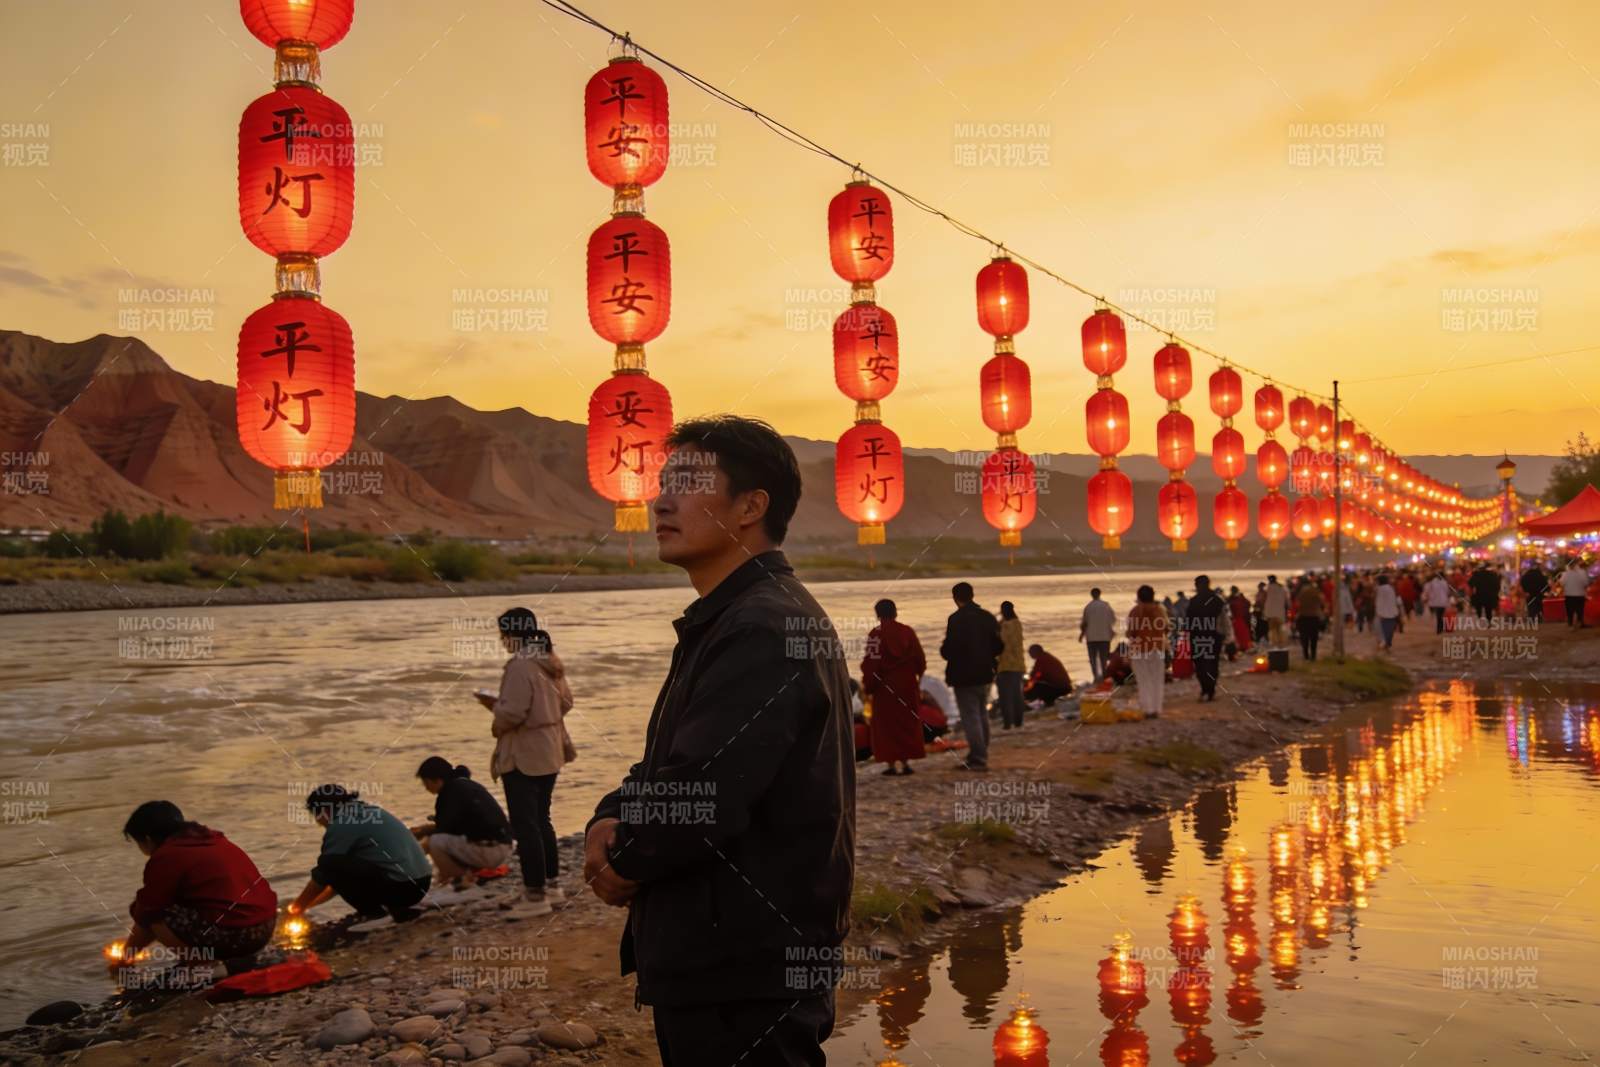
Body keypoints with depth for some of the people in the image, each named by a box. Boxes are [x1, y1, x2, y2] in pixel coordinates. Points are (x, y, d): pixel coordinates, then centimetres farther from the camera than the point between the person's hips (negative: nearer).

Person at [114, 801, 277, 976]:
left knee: (146, 911, 4)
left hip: (230, 935, -9)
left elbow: (146, 913, 8)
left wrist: (123, 959, 27)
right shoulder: (212, 838, 22)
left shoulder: (165, 858, -2)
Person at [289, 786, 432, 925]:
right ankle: (399, 908, 14)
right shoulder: (368, 812, 22)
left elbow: (320, 879, 5)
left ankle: (372, 912, -2)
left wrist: (296, 908, 22)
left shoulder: (340, 826, -4)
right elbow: (343, 875, 31)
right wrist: (307, 903, 35)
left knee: (328, 866, -4)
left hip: (398, 888, -9)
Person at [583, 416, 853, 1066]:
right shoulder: (723, 622, 14)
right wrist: (610, 824, -4)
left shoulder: (766, 628, -21)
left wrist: (625, 861, -7)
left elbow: (703, 798, -27)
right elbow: (665, 766, 17)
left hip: (749, 973, -10)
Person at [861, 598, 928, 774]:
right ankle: (906, 762, 12)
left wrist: (867, 685, -3)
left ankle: (891, 763, 2)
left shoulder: (876, 634, -12)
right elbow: (920, 659, 6)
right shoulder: (908, 631, 2)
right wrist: (918, 680, 20)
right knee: (907, 723, 13)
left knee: (886, 725, 5)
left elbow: (871, 663, -14)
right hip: (907, 686, 4)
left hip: (885, 687, -4)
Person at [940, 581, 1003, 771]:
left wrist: (943, 650, 1)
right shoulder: (988, 617, 5)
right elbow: (998, 646, 6)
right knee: (982, 715, 18)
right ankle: (980, 755, 27)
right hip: (984, 675, 7)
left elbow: (949, 650, -21)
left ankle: (978, 759, -4)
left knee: (970, 717, -3)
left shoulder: (956, 619, -17)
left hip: (964, 676, -7)